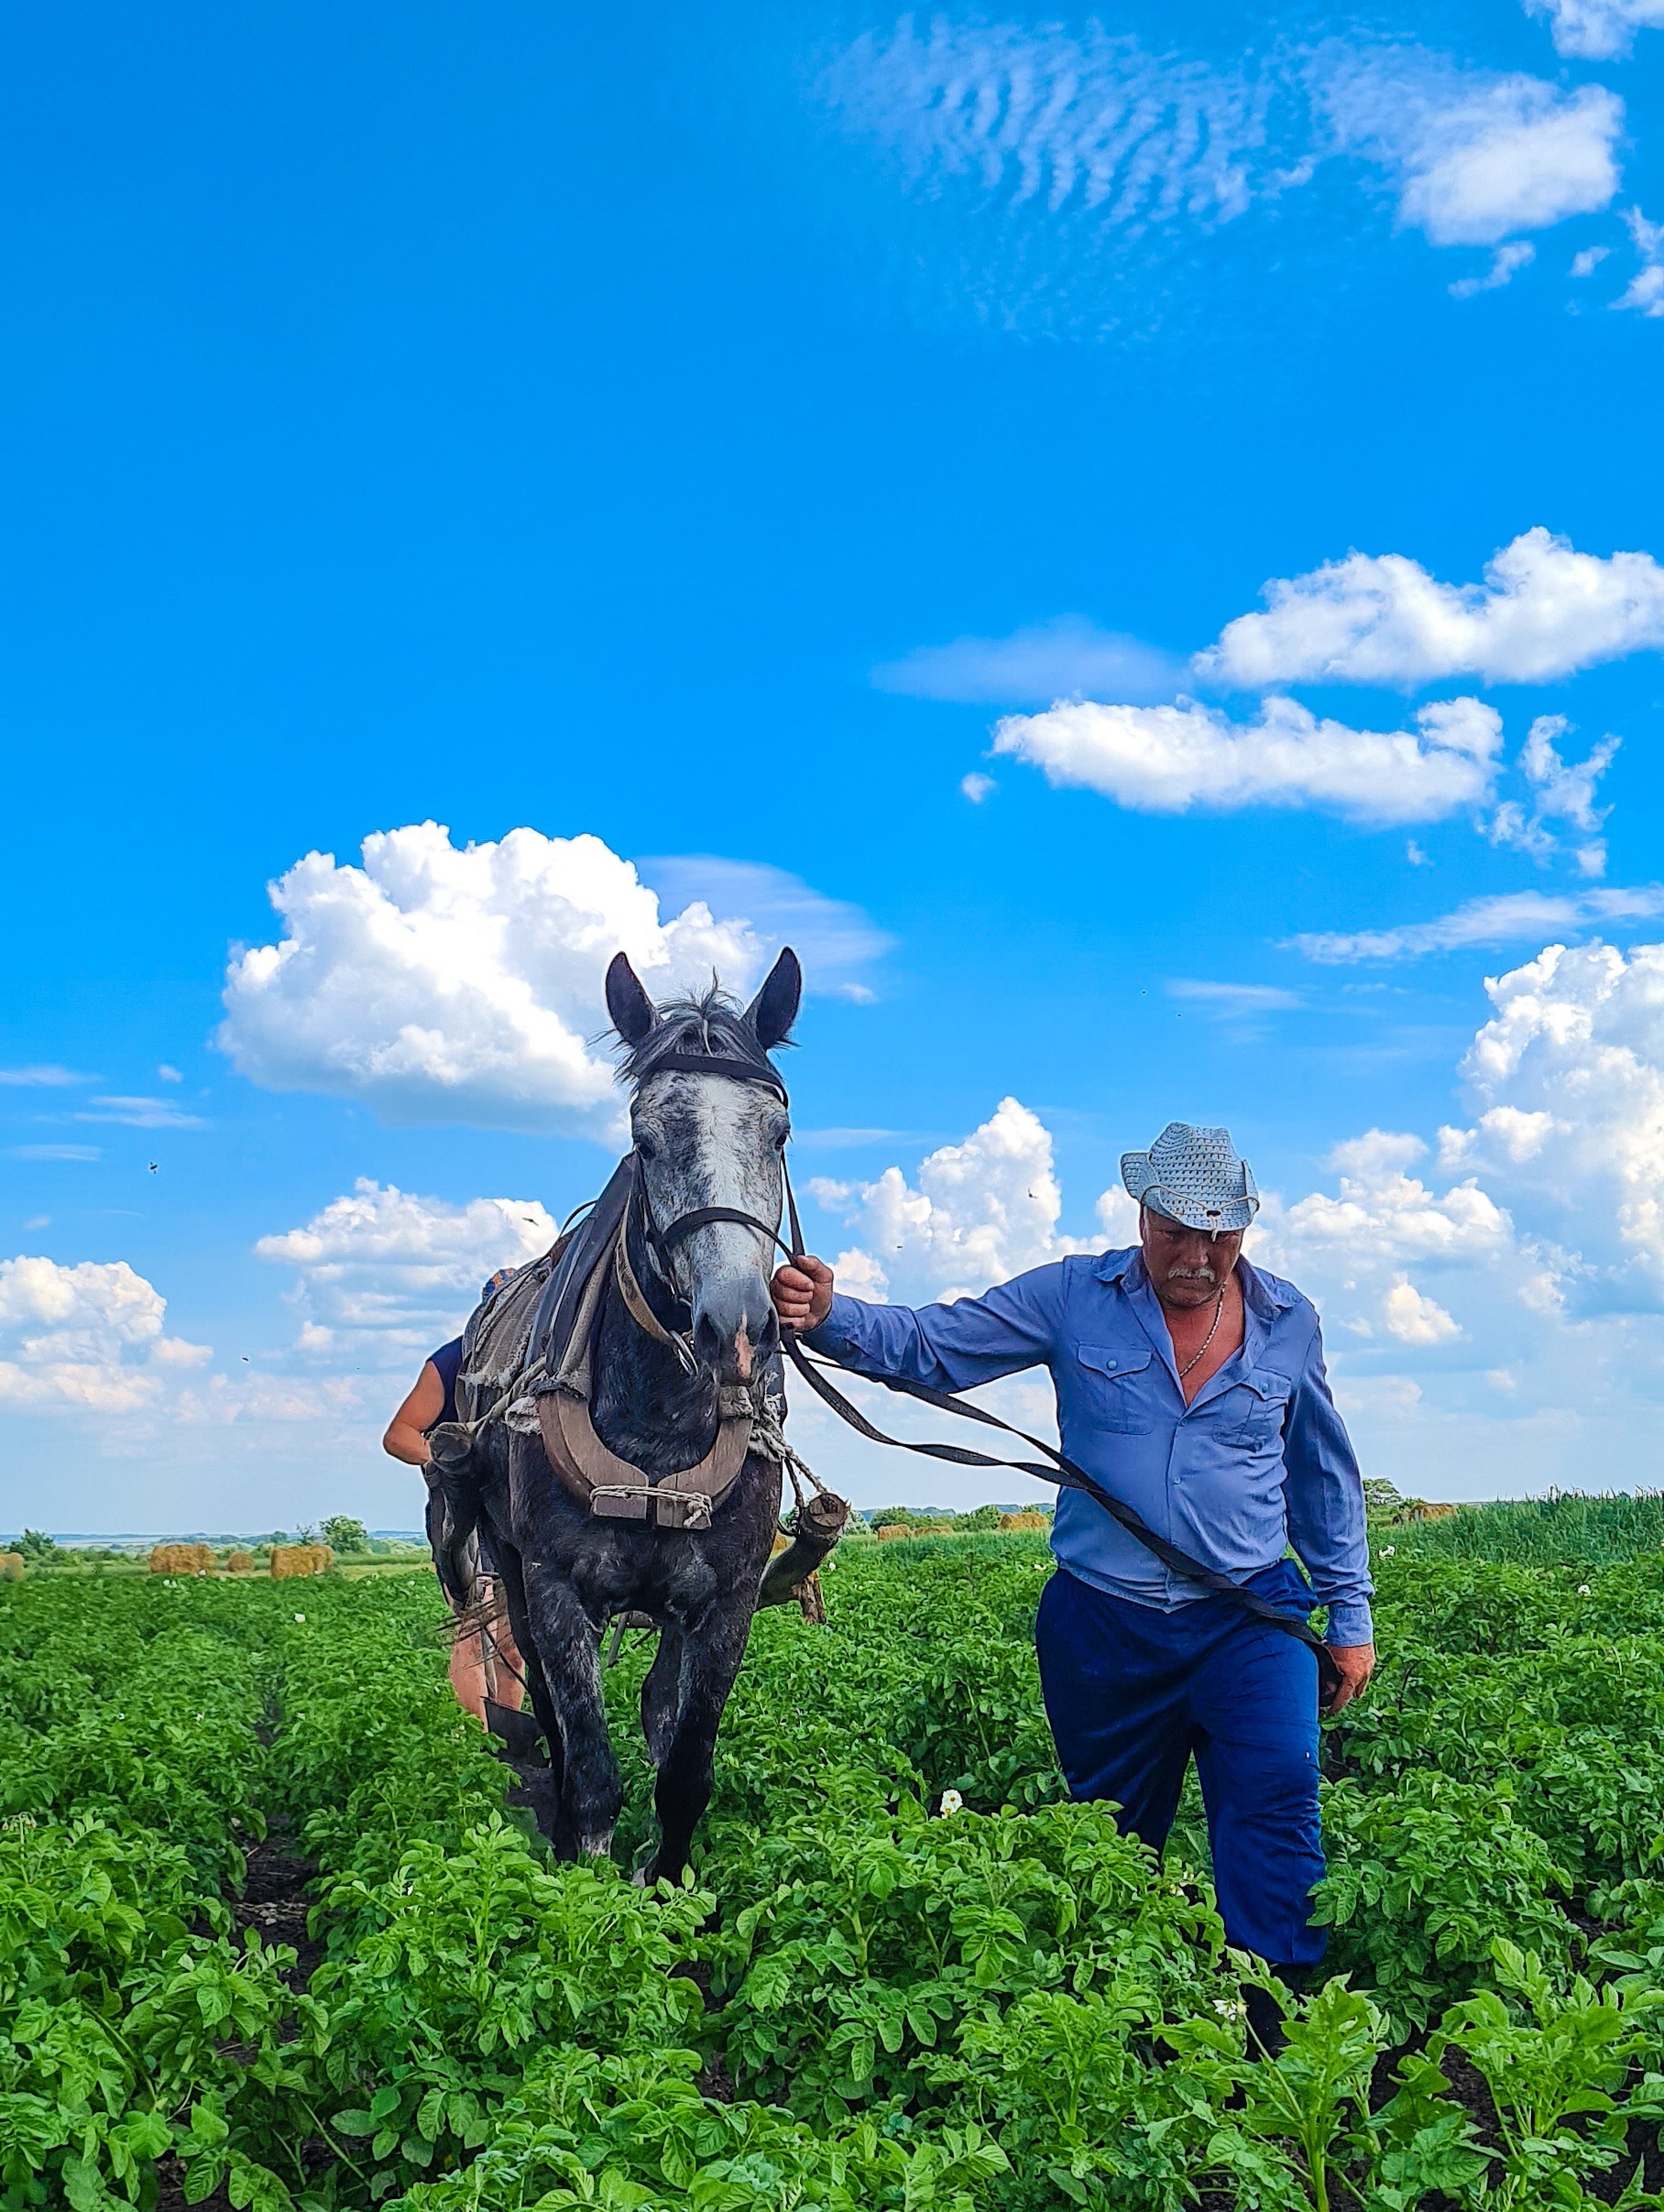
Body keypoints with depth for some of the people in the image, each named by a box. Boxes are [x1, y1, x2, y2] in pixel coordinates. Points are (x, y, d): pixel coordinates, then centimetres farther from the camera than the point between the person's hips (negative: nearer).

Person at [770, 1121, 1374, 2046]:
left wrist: (1351, 1615, 14)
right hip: (1103, 1626, 1)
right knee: (1115, 1838, 14)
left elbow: (1327, 1478, 14)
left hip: (1252, 1620, 0)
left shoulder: (1290, 1323, 3)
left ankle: (1278, 2024, -11)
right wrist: (830, 1317, -25)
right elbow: (931, 1347, -5)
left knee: (1276, 1807, -18)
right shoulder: (1073, 1297, -2)